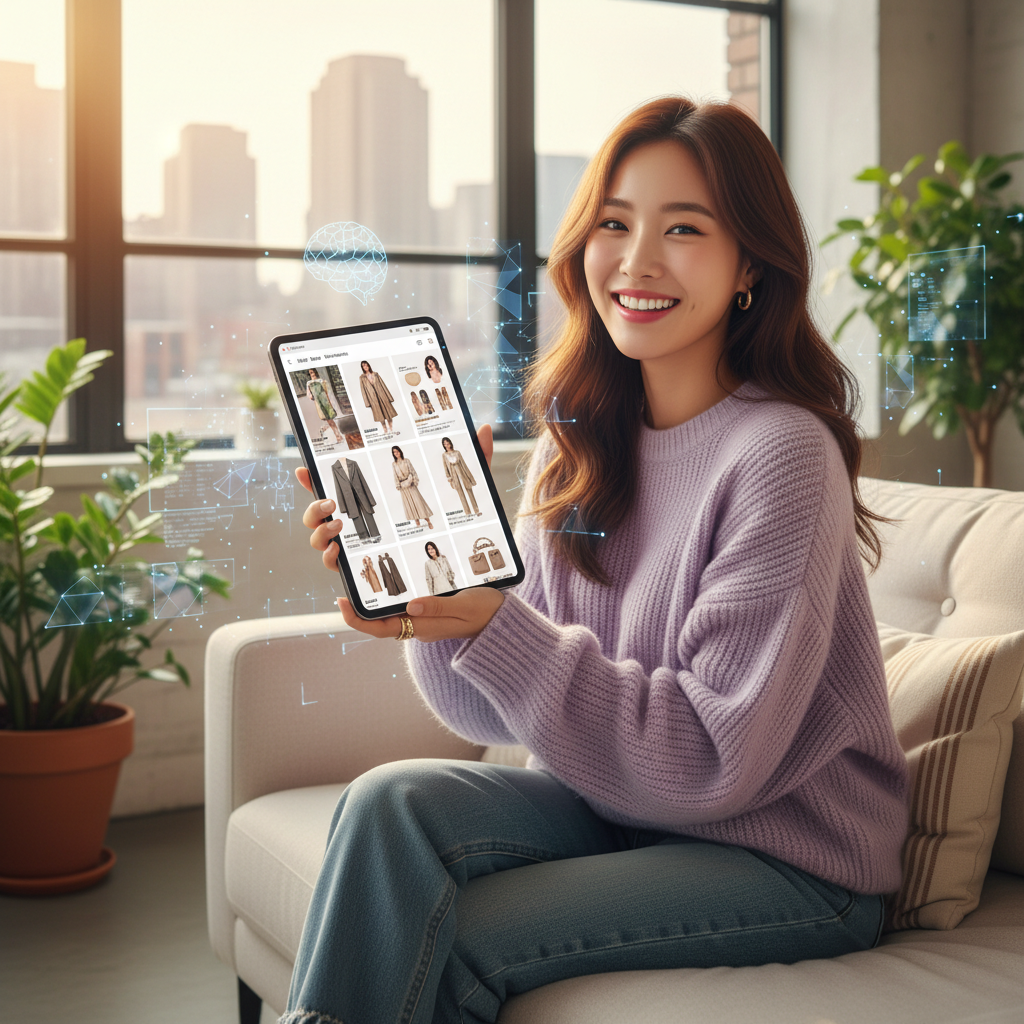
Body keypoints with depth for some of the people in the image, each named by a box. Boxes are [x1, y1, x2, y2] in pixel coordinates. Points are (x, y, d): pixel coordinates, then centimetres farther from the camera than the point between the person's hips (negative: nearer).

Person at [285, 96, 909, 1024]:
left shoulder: (782, 454, -19)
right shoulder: (578, 444, 1)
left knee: (446, 946, -19)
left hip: (790, 858, -5)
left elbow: (713, 761, -22)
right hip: (618, 803, 6)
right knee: (392, 800, -17)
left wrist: (495, 628, -29)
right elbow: (504, 713, 1)